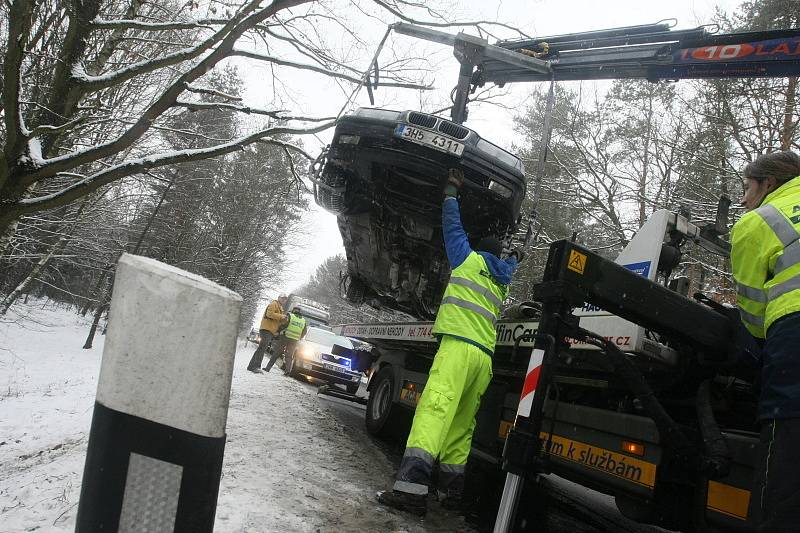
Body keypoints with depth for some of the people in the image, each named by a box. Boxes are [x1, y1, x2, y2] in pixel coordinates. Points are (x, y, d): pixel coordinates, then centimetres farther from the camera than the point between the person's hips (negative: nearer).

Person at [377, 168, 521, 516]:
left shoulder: (470, 260, 15)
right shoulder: (502, 280, 30)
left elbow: (452, 227, 23)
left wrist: (451, 191, 35)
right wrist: (514, 258, 73)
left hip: (459, 344, -7)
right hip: (486, 357, 7)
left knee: (435, 408, -21)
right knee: (462, 423, 10)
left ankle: (412, 486, -33)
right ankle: (451, 491, 10)